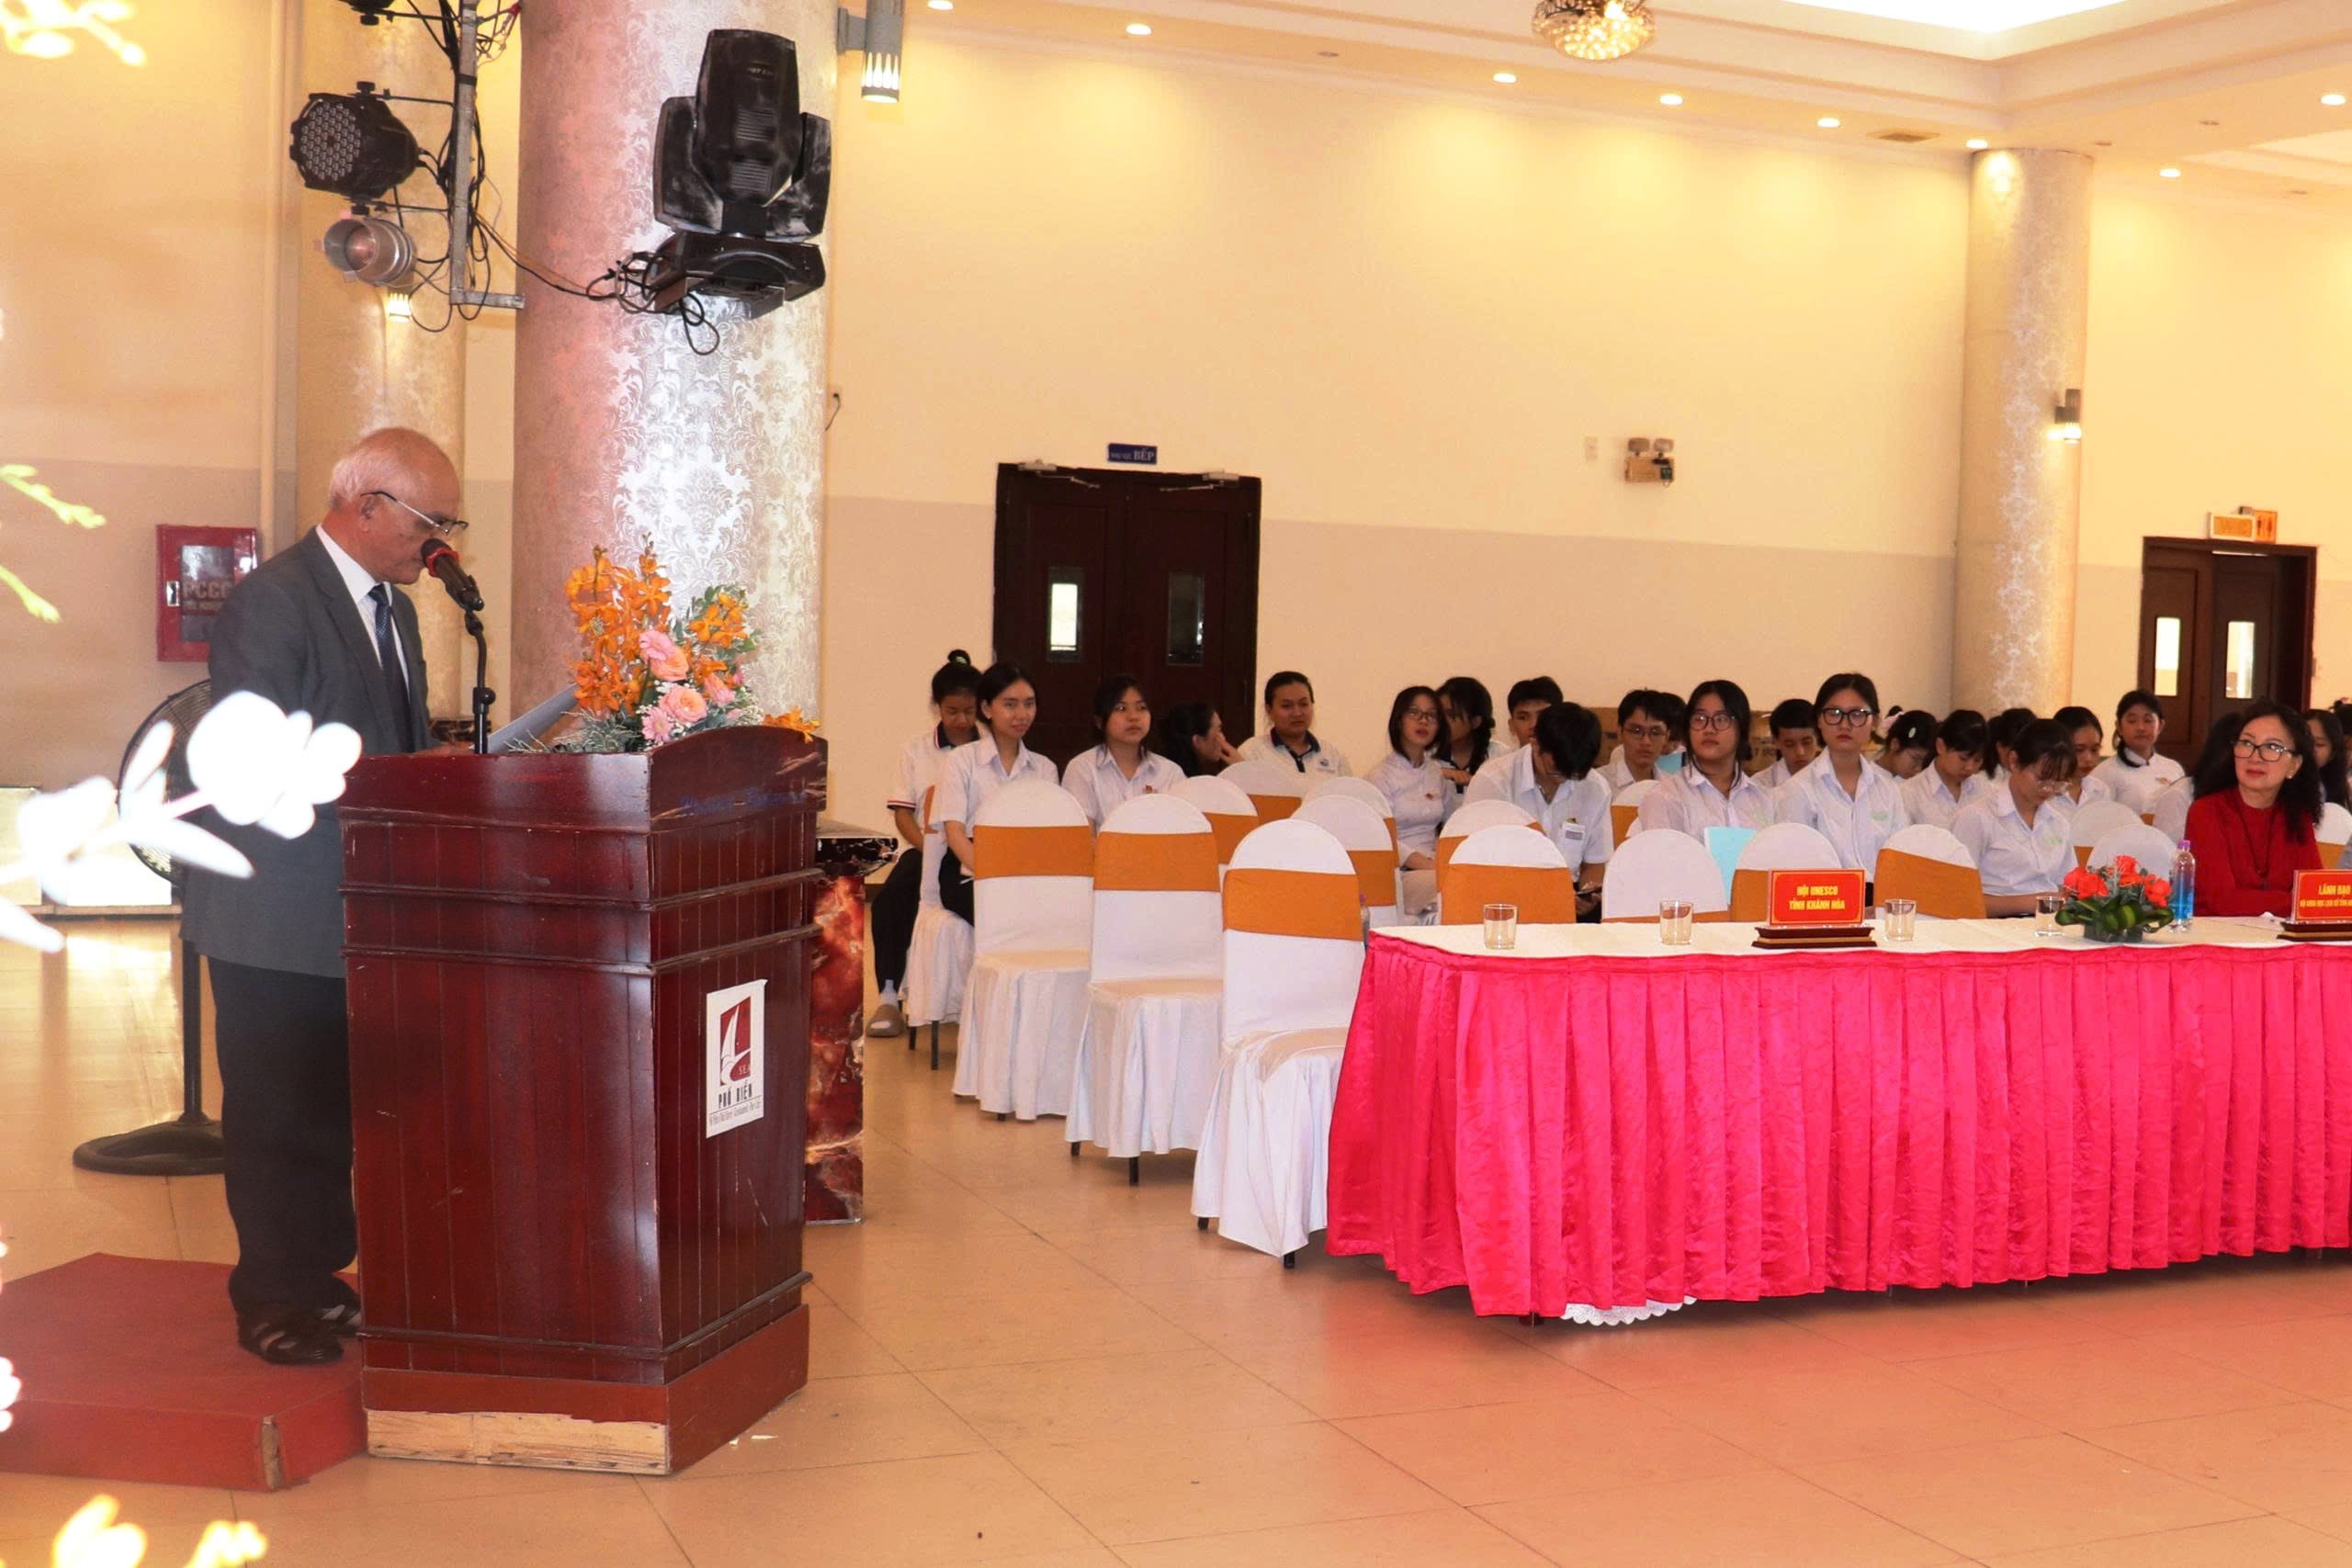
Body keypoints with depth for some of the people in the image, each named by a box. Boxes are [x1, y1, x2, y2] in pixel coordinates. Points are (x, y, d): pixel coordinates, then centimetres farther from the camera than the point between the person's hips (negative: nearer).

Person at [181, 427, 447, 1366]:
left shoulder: (392, 608, 14)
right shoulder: (272, 601, -15)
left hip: (361, 918, 8)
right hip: (278, 920, -8)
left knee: (340, 1111, 15)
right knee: (277, 1113, 1)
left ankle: (320, 1276, 26)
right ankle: (273, 1301, 13)